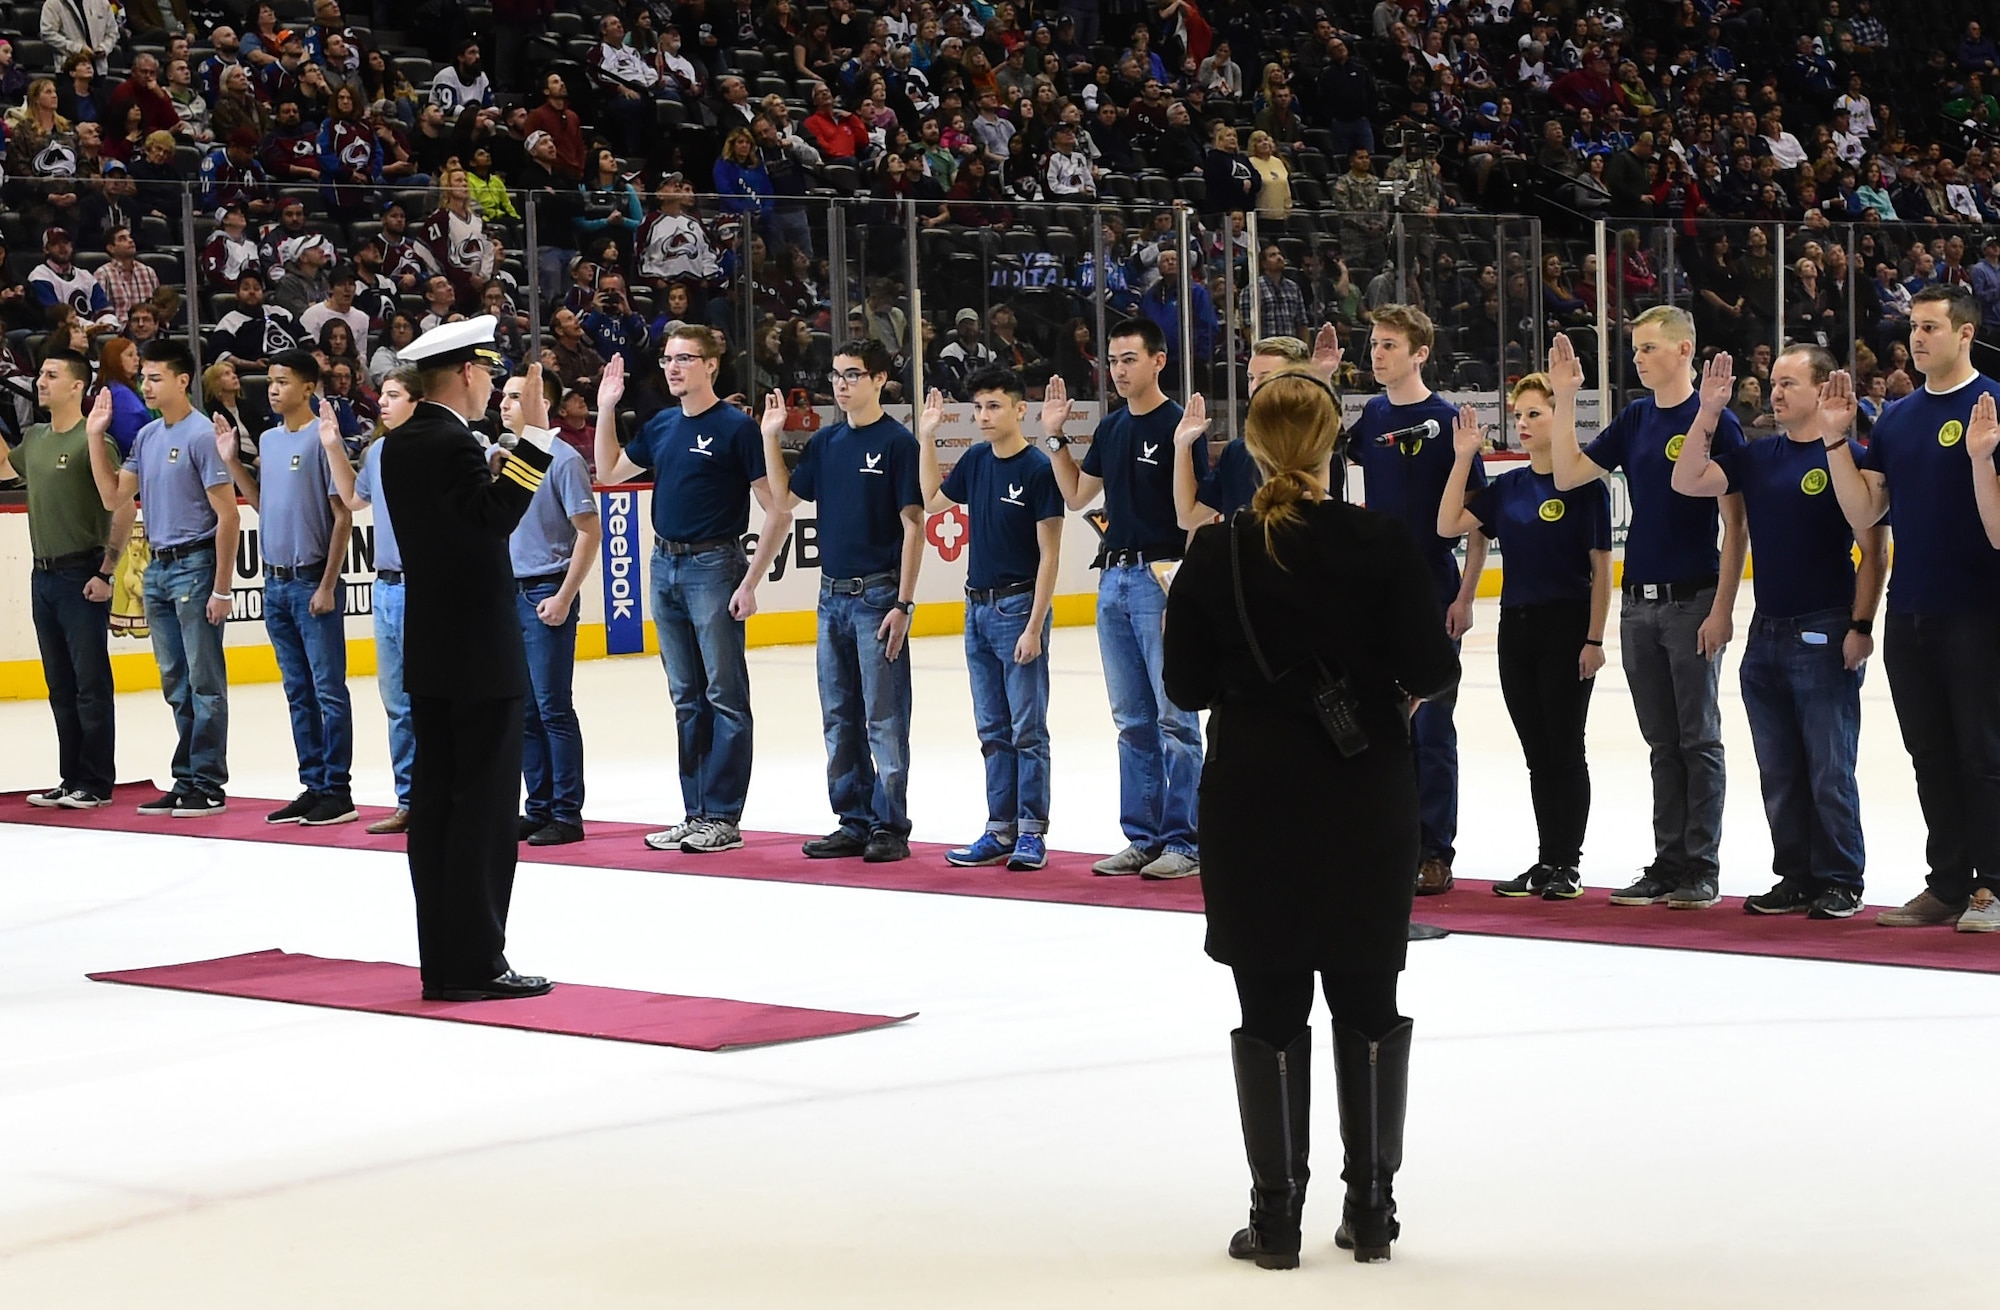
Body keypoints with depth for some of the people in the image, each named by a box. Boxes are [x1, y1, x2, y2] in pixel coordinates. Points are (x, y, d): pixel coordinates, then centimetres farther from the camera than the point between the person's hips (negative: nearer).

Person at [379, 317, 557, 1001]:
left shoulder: (401, 445, 11)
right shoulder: (452, 445, -16)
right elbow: (495, 518, -31)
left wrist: (490, 472, 14)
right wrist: (534, 434, -29)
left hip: (429, 654, 9)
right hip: (480, 655, -9)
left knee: (436, 804, 10)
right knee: (485, 808, -5)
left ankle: (442, 962, 14)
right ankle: (475, 964, -4)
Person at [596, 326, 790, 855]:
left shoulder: (736, 428, -9)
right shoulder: (661, 425, 10)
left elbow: (778, 513, -10)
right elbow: (609, 472, 23)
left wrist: (749, 582, -14)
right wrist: (605, 410, 11)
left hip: (714, 567, -7)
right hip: (665, 567, 7)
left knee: (725, 695, -2)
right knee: (686, 697, 10)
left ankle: (723, 817, 0)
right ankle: (695, 813, 15)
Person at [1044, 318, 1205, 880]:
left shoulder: (1178, 425, -9)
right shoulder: (1112, 428, 13)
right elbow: (1077, 495, 23)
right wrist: (1054, 437, 16)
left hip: (1162, 579, -8)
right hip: (1114, 578, 8)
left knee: (1175, 717, -5)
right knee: (1132, 721, 11)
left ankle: (1185, 841, -1)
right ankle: (1143, 838, 17)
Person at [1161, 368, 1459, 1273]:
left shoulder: (1216, 552, -6)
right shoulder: (1383, 542, -9)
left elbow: (1186, 687, -2)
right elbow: (1432, 669, -10)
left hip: (1254, 796, 0)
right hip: (1369, 798, 0)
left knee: (1270, 1005, 6)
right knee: (1367, 997, 11)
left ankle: (1277, 1217, 8)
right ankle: (1371, 1207, 15)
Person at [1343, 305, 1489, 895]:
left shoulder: (1446, 420, -8)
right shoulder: (1371, 416, 7)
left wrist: (1464, 597, -13)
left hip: (1433, 594, -5)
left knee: (1431, 727, -1)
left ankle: (1435, 853, 5)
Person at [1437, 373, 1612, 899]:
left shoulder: (1584, 483, -7)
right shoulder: (1508, 487, 10)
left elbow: (1601, 567, -9)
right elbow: (1449, 525, 2)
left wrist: (1594, 639, -13)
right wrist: (1462, 459, -3)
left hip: (1567, 629, -6)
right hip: (1516, 628, 6)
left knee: (1565, 748, 0)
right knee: (1537, 753, 10)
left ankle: (1567, 863, 8)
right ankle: (1546, 861, 16)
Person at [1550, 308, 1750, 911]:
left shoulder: (1714, 421, -8)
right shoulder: (1634, 420, 10)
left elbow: (1735, 526, -10)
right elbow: (1568, 474, 7)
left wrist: (1722, 609, -14)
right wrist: (1565, 398, 0)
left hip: (1693, 601, -6)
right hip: (1639, 603, 6)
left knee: (1698, 738, 0)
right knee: (1662, 742, 11)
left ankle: (1702, 867, 6)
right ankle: (1668, 862, 16)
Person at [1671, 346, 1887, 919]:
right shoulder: (1756, 458, 11)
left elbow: (1873, 550, -8)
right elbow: (1686, 482, 3)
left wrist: (1861, 626, -12)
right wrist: (1707, 413, -4)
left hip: (1825, 636, -6)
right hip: (1766, 635, 6)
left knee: (1830, 771, -2)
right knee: (1779, 773, 10)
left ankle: (1841, 882, 7)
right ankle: (1795, 878, 19)